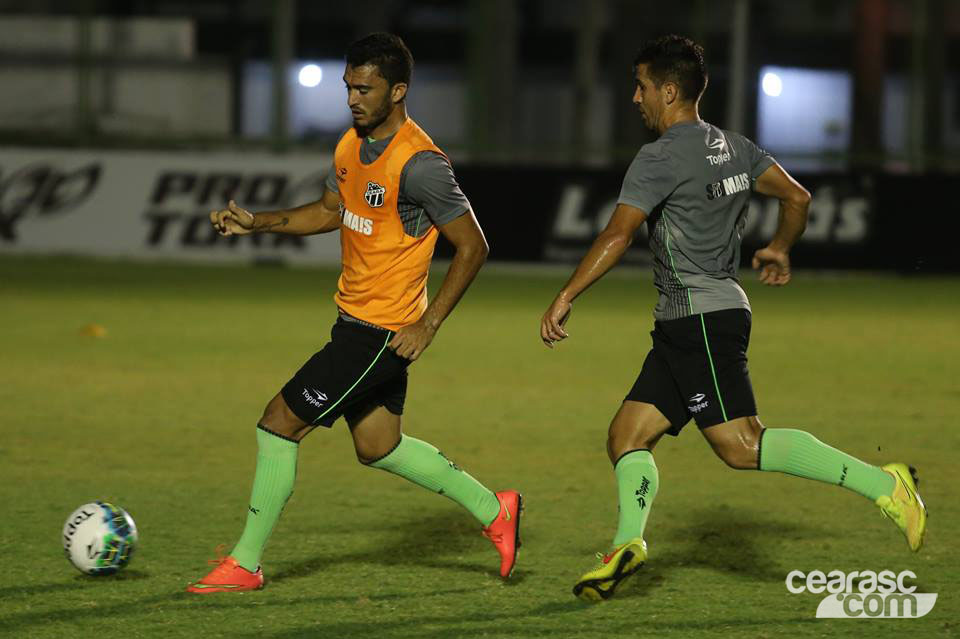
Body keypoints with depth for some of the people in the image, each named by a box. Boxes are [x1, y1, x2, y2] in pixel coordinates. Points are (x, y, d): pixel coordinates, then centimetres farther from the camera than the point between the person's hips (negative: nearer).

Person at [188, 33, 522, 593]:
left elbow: (473, 247, -17)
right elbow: (329, 211, 21)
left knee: (279, 423, -7)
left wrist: (427, 326, -18)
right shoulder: (353, 144, 4)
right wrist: (255, 223, 7)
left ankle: (246, 564, 4)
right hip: (354, 317, 9)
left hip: (383, 332, -9)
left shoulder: (419, 164, -22)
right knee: (378, 447, 18)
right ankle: (494, 511, 30)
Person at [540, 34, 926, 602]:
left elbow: (617, 237, -19)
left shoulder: (662, 158, -12)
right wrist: (779, 251, 36)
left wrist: (565, 298, -15)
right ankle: (628, 544, -8)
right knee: (628, 434, 7)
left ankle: (880, 483, -18)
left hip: (702, 316, -10)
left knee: (742, 445, -16)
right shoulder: (734, 147, 14)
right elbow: (798, 198, 18)